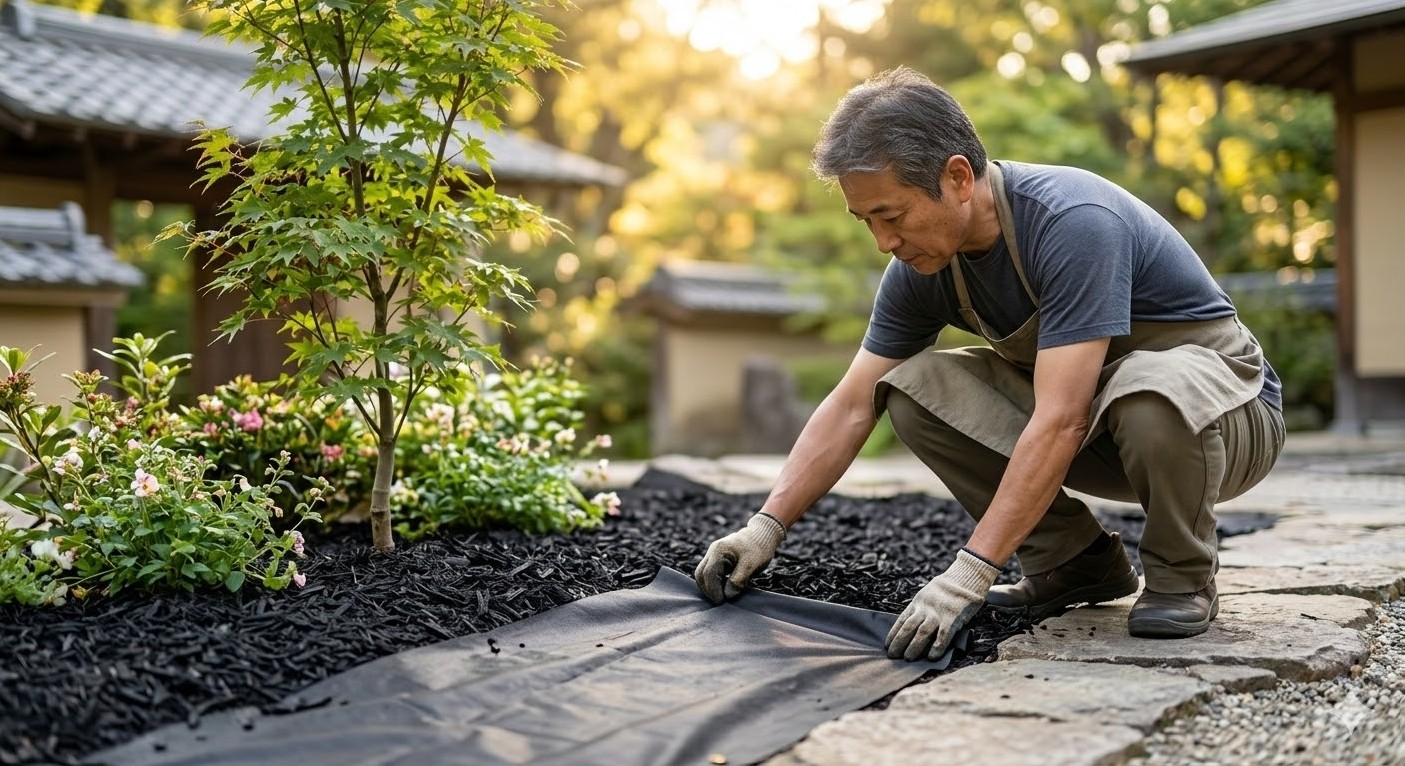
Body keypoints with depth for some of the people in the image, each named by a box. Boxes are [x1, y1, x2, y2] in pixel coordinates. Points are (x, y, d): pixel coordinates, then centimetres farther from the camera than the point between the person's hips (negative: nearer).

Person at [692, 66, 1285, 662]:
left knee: (1148, 392, -41)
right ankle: (1077, 563, 1)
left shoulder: (1073, 223, -31)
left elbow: (1059, 423, -37)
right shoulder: (923, 264, -8)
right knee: (912, 388, -11)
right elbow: (850, 408, -4)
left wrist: (969, 573, -39)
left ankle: (1180, 576, -11)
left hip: (1230, 409, -6)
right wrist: (765, 527, -13)